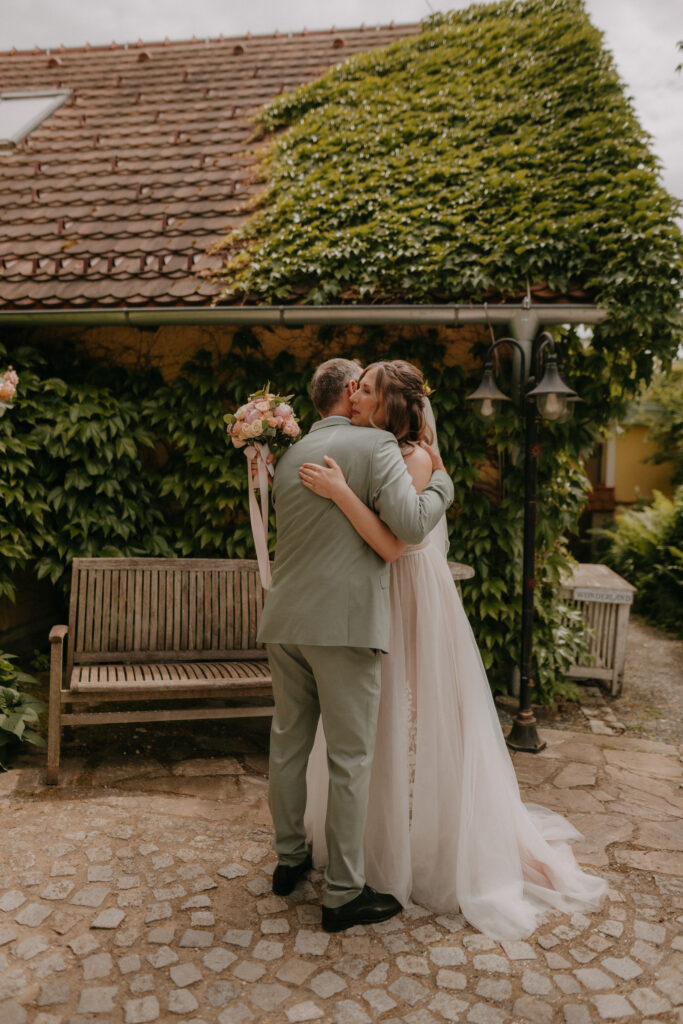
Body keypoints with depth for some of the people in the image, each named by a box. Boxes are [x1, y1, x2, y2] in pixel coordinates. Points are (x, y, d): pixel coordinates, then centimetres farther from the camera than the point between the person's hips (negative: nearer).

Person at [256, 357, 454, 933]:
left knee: (288, 745, 17)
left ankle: (290, 858, 34)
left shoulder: (291, 456, 16)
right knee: (350, 759, 4)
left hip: (284, 620, 7)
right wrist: (441, 480, 1)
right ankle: (344, 894, 15)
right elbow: (411, 525, -18)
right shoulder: (376, 445, -5)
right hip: (344, 621, -7)